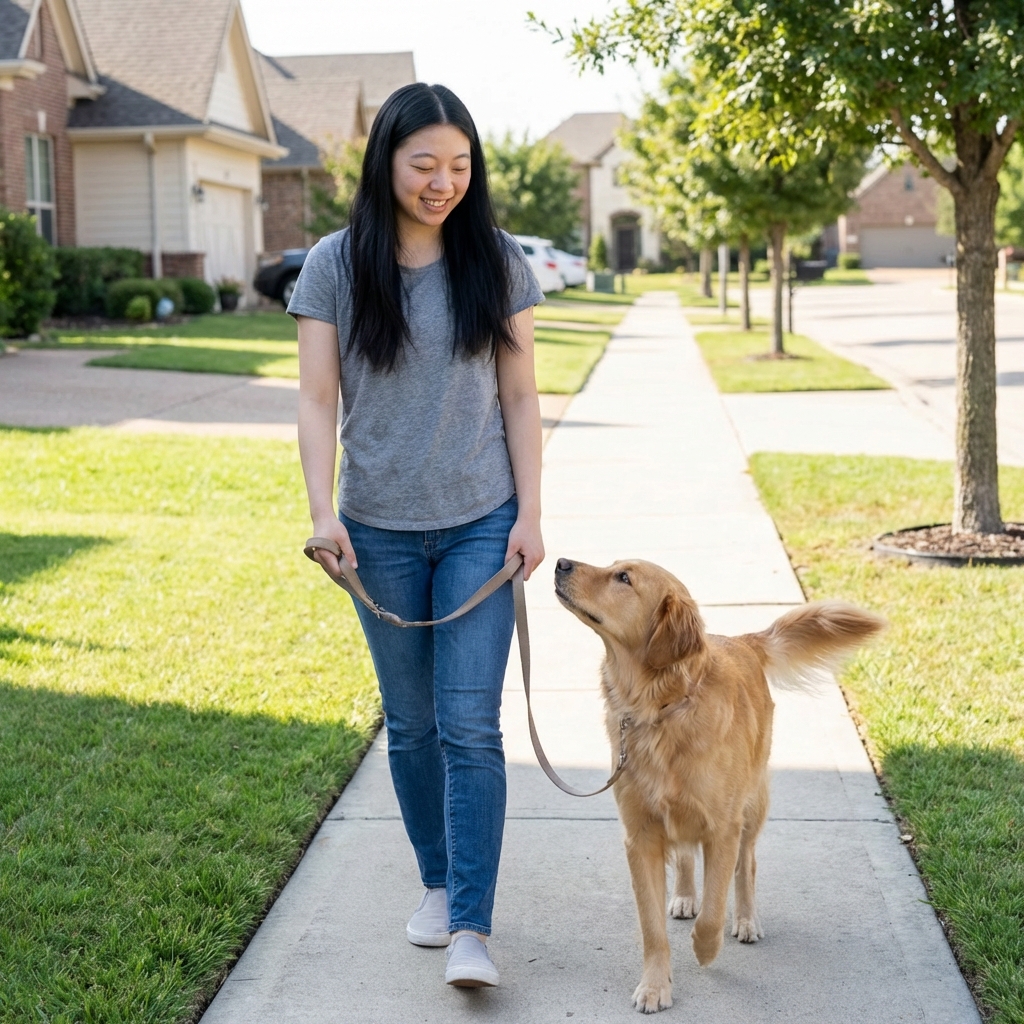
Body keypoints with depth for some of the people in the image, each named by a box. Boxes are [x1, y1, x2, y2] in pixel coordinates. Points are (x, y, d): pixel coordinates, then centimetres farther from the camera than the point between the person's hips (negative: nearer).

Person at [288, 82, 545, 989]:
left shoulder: (498, 262, 0)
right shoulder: (336, 265, -2)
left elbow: (520, 398, 3)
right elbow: (317, 399, -1)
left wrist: (530, 514, -3)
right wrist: (322, 509, -12)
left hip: (480, 525, -1)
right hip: (381, 531, 1)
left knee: (470, 726, -7)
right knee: (411, 726, 11)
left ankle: (471, 929, -3)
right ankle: (438, 883, 30)